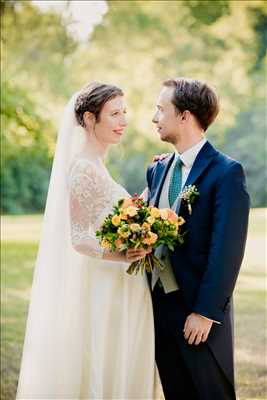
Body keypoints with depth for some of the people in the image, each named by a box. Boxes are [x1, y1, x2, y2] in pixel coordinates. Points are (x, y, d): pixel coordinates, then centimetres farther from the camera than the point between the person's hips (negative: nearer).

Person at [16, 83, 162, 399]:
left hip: (117, 288, 9)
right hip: (102, 291, -9)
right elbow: (80, 240, -18)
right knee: (101, 375, -2)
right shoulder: (84, 168, -15)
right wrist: (127, 257, -33)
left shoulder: (95, 166, 14)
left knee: (118, 371, 14)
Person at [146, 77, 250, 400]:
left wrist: (205, 312, -18)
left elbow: (227, 250, -16)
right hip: (159, 303, 7)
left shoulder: (226, 173, -12)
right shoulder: (158, 170, 10)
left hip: (200, 311, -6)